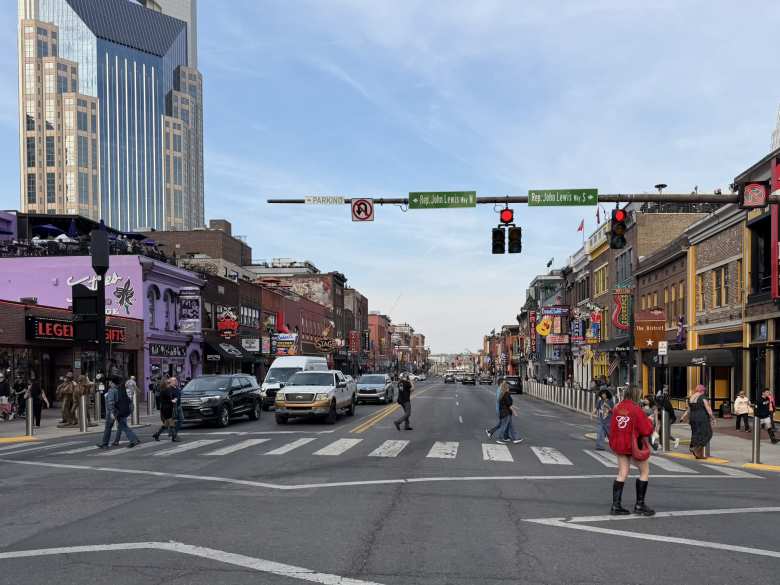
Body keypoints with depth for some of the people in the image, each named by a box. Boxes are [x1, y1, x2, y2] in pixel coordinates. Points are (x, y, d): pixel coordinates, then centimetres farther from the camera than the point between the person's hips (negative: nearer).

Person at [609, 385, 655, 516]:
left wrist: (614, 443, 20)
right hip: (635, 446, -6)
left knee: (622, 474, 12)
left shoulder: (617, 408, 3)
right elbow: (646, 430, -16)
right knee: (645, 472, 11)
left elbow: (613, 428, 10)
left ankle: (616, 505, 9)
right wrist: (649, 421, 3)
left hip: (620, 445, 6)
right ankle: (639, 505, 12)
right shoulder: (636, 409, -17)